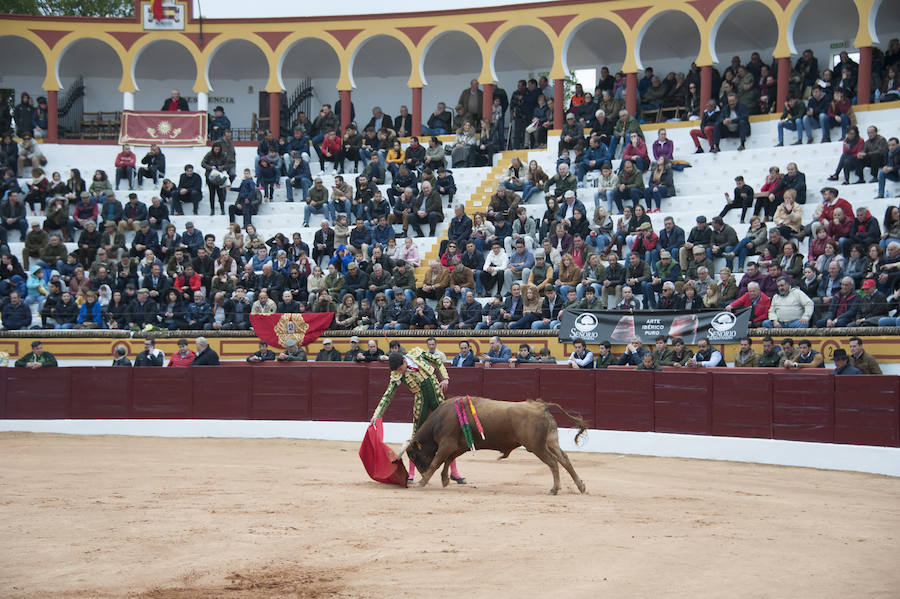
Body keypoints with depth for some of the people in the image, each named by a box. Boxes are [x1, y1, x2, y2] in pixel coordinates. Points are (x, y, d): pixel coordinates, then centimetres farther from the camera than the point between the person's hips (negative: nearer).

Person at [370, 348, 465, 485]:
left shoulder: (417, 354, -9)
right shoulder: (397, 376, -12)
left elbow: (438, 360, 6)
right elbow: (387, 396, -12)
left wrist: (445, 378, -4)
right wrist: (376, 415, -20)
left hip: (438, 398, 1)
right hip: (421, 402, -1)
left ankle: (454, 472, 11)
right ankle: (411, 473, 11)